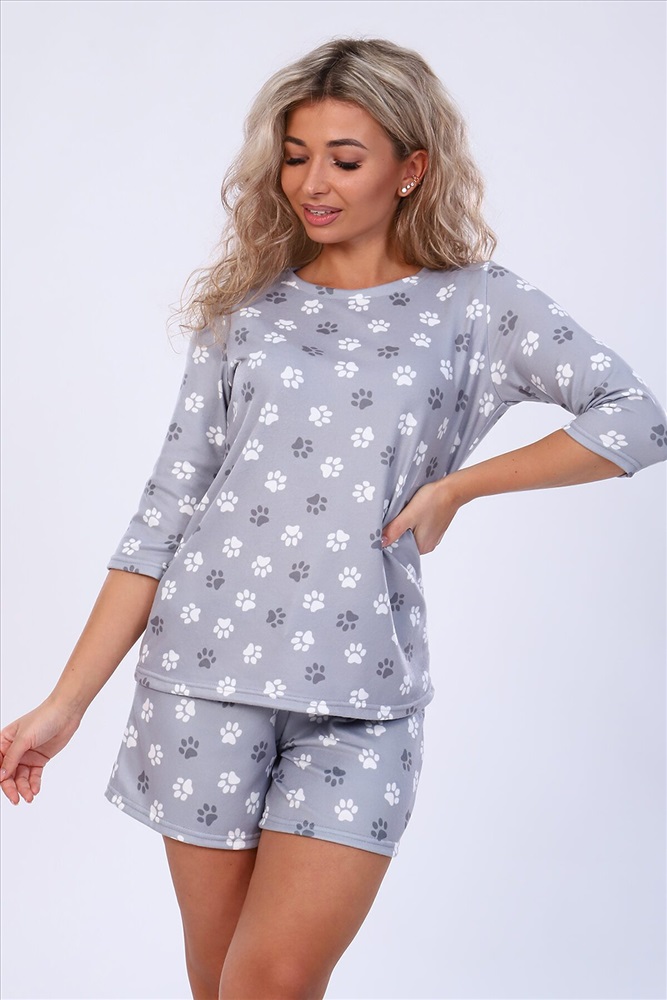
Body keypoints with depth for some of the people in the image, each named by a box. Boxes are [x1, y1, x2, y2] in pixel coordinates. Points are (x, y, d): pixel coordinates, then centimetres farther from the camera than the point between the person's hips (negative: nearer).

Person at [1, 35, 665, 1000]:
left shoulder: (475, 304, 5)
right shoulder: (245, 308, 9)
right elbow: (167, 507, 6)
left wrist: (455, 485, -8)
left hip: (364, 691, -1)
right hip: (207, 667, 2)